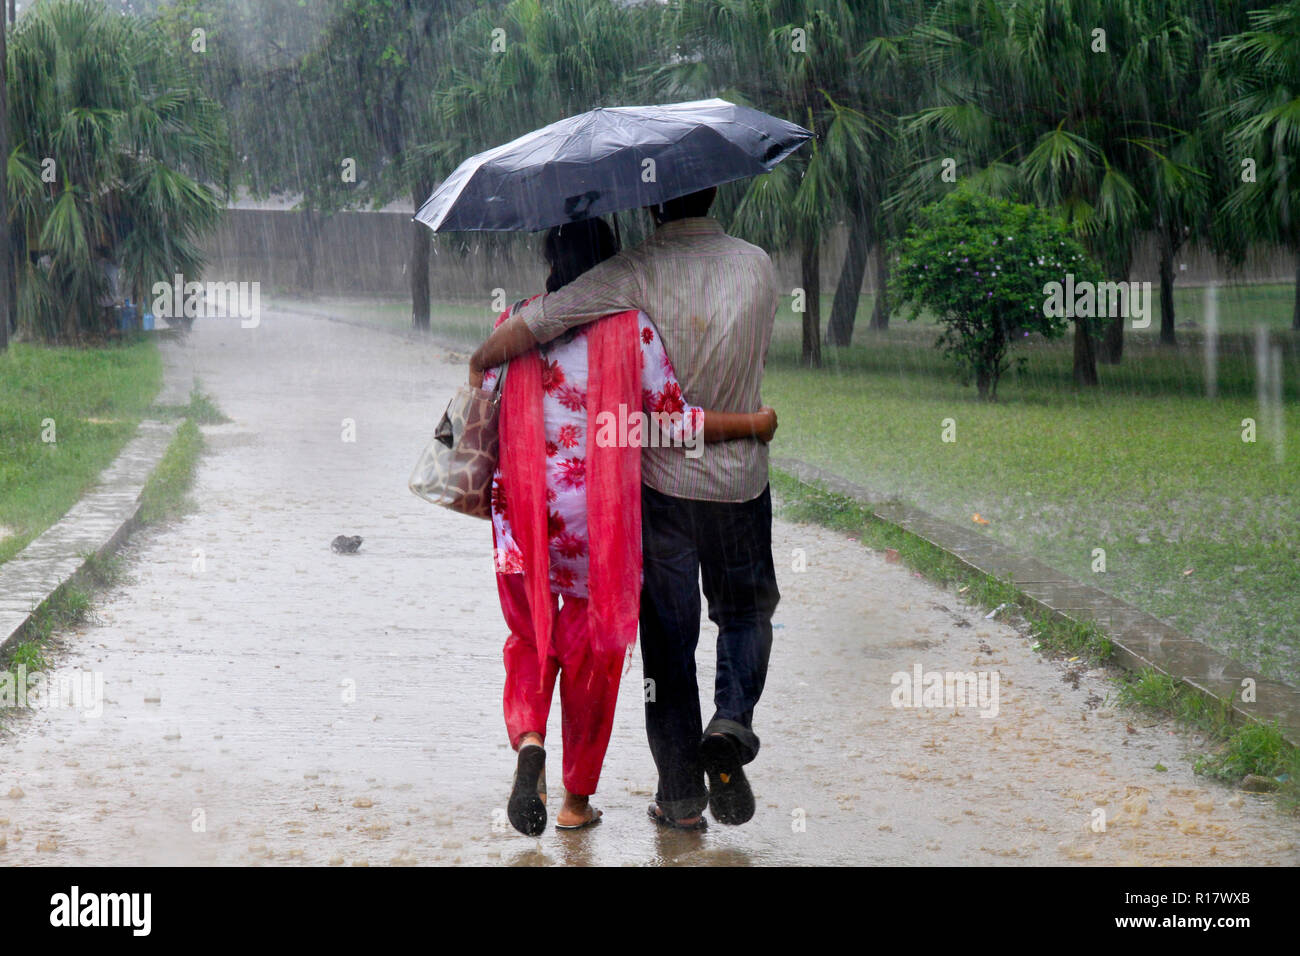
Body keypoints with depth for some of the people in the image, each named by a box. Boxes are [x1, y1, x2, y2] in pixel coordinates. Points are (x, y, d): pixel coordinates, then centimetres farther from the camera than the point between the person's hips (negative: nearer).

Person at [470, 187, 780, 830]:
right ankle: (732, 718, -4)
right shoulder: (757, 266, -3)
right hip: (742, 478, 2)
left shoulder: (638, 272, -14)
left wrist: (480, 362, -5)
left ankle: (681, 795, 11)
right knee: (745, 610, 22)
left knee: (667, 636, 8)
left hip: (661, 480, -2)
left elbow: (531, 324, -22)